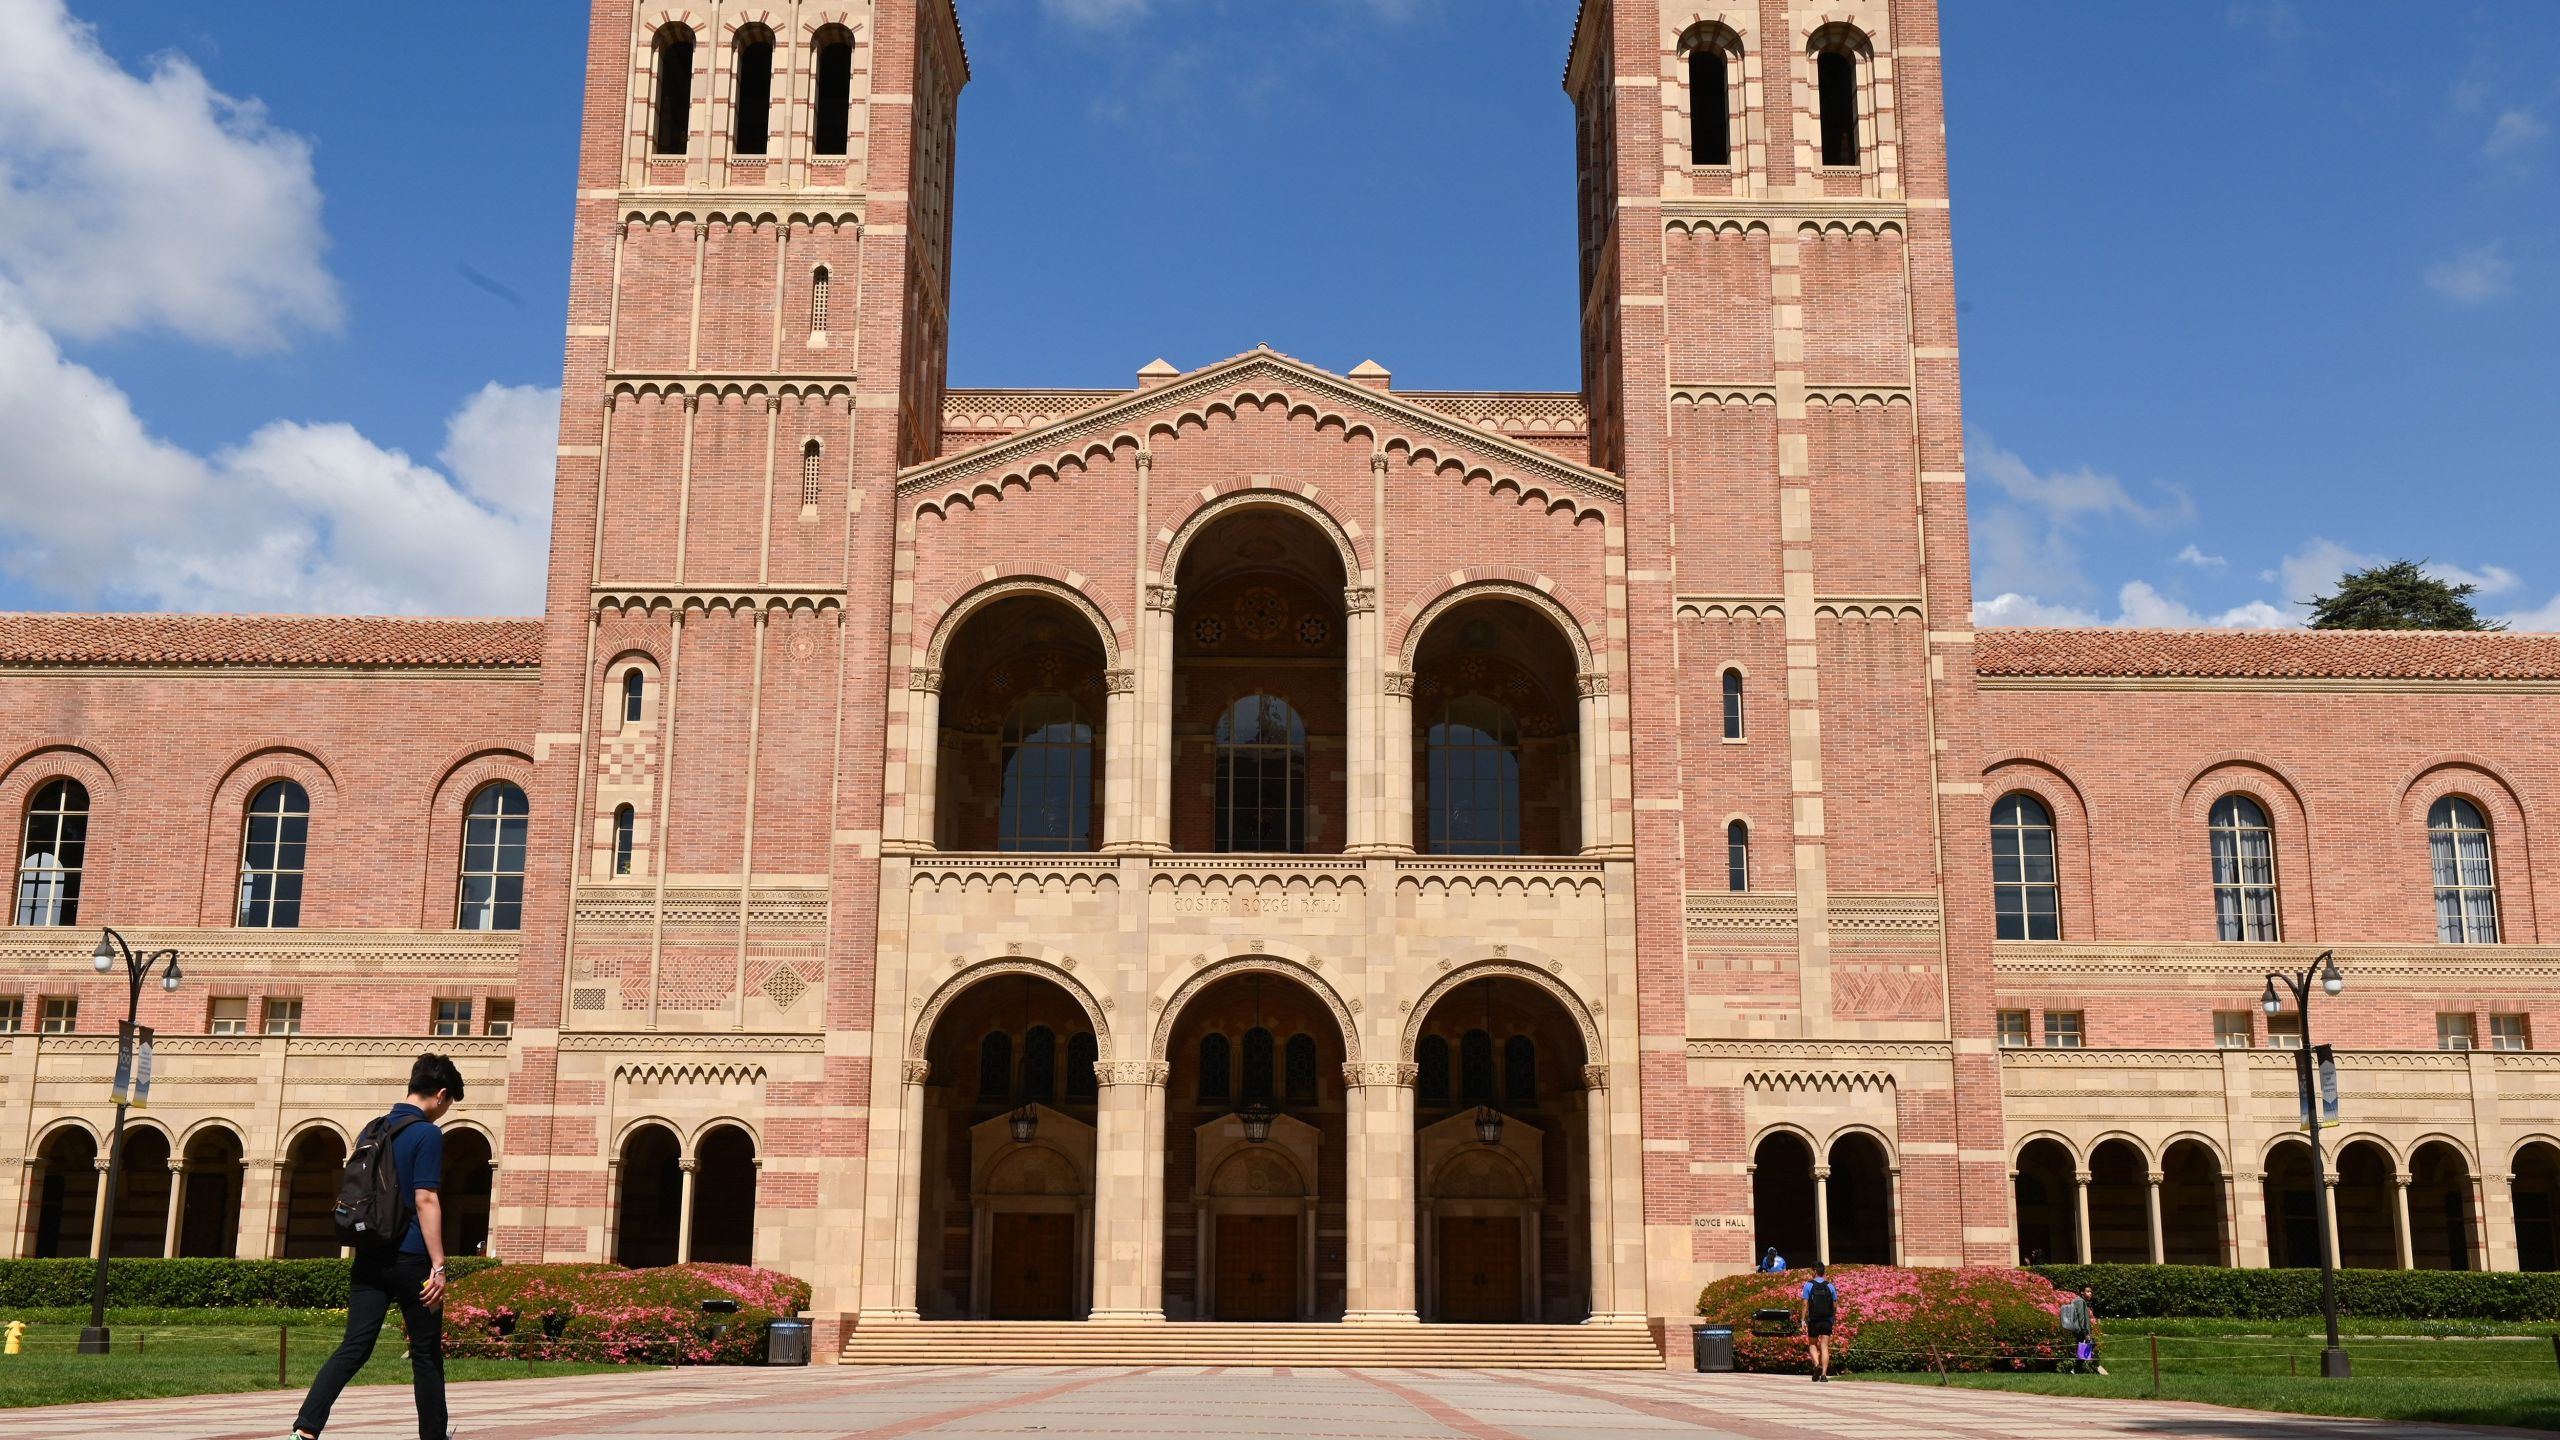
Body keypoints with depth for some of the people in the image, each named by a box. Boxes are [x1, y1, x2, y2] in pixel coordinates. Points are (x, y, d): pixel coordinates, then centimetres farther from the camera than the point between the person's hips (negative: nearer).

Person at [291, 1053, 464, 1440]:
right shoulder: (427, 1134, -10)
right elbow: (425, 1201, -16)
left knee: (354, 1347, 3)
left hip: (370, 1257, 6)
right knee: (426, 1352, 7)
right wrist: (438, 1266, -16)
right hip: (411, 1259, -6)